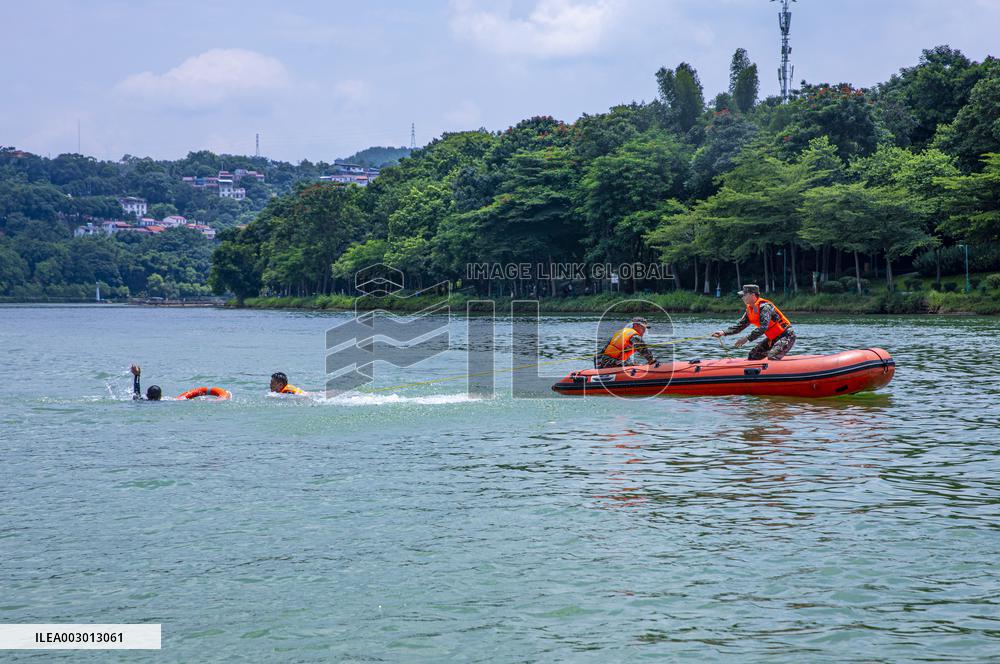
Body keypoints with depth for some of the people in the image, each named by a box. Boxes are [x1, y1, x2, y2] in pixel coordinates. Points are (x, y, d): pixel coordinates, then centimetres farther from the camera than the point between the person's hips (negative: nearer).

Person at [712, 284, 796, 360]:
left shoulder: (765, 307, -24)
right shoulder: (750, 310, 5)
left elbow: (763, 327, -34)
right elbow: (740, 325, 5)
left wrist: (747, 338, -38)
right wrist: (724, 333, -9)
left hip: (786, 336, -10)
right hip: (772, 338, 10)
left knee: (772, 357, -27)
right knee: (753, 356, 7)